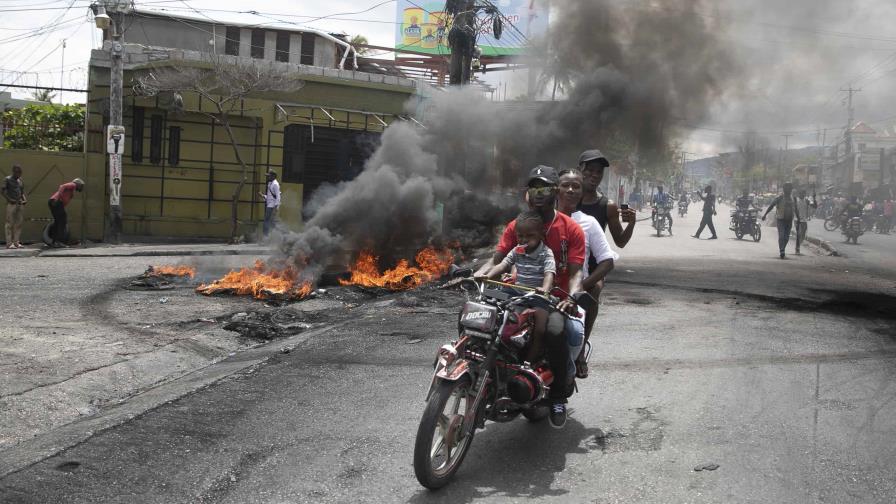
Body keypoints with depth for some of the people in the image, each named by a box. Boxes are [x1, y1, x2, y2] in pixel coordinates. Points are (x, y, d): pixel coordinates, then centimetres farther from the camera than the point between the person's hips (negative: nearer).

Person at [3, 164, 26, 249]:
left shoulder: (20, 180, 15)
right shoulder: (7, 179, -2)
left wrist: (25, 200, 3)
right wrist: (10, 200, -16)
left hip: (20, 204, 6)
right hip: (11, 204, -6)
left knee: (19, 224, 2)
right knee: (10, 223, -5)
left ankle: (16, 242, 5)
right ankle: (9, 243, -6)